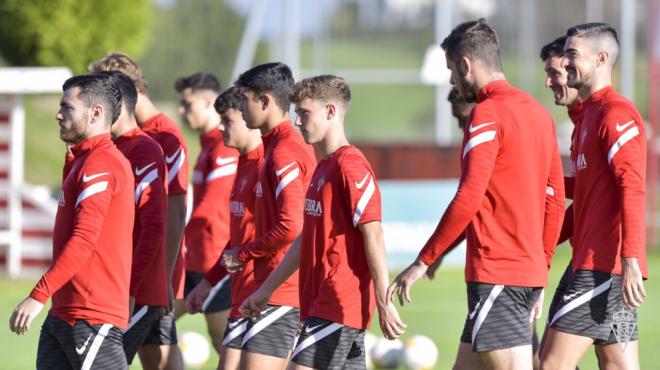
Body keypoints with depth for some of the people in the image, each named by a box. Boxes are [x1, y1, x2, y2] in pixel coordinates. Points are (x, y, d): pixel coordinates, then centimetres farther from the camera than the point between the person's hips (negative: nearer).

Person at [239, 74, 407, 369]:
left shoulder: (350, 166, -13)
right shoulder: (323, 169, 17)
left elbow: (373, 236, -17)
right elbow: (306, 239, 24)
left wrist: (384, 303, -20)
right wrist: (266, 289, 25)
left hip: (338, 307, -9)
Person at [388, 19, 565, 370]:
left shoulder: (488, 113, -11)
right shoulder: (538, 112, 14)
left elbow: (468, 199, -18)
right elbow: (554, 201, 17)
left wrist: (423, 261, -13)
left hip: (495, 274, -9)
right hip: (530, 272, 9)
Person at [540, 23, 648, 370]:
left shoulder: (615, 113, -10)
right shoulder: (588, 115, 21)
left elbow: (632, 188, -20)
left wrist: (630, 260, -27)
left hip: (603, 267, -10)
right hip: (597, 265, 10)